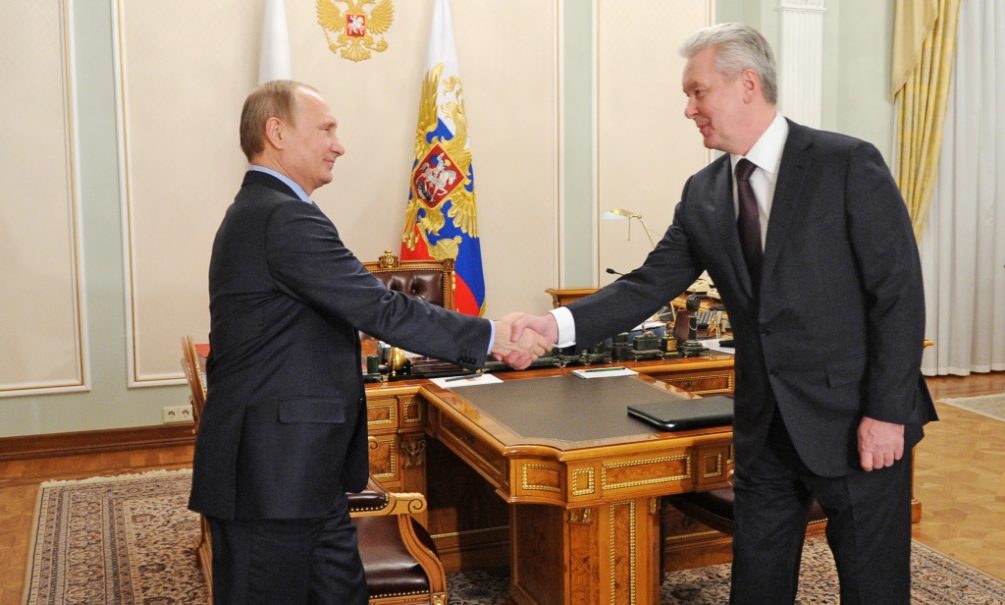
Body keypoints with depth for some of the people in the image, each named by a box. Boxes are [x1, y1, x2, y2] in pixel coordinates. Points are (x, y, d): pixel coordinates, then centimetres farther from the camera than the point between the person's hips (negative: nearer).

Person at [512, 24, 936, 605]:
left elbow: (898, 295, -12)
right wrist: (560, 324, -13)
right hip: (765, 426, 5)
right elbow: (650, 285, 1)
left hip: (856, 424, -5)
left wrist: (886, 412, -15)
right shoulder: (703, 193, 5)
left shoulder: (849, 165, -11)